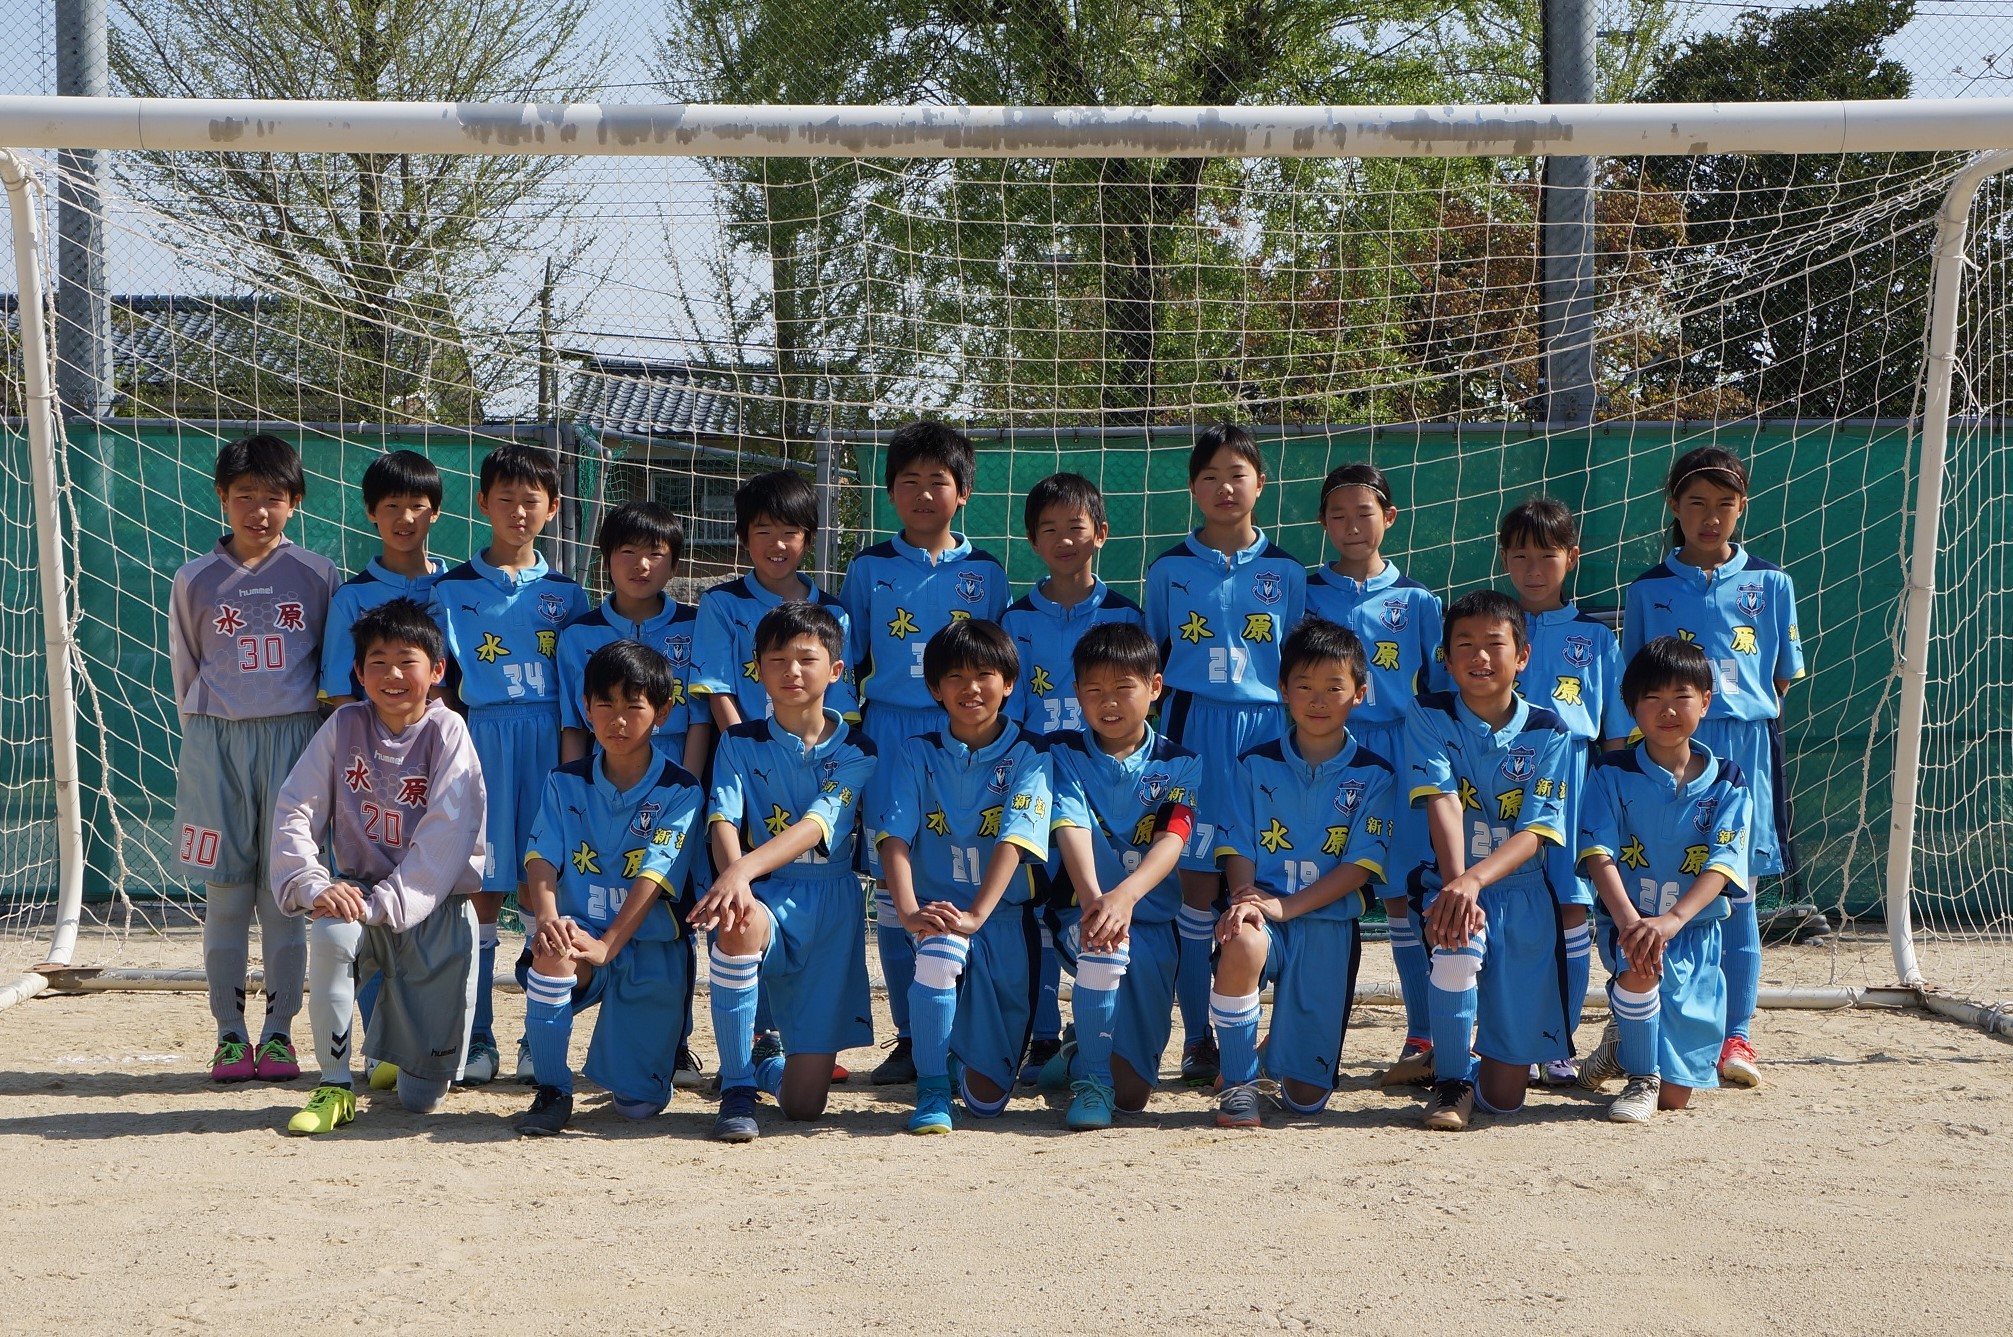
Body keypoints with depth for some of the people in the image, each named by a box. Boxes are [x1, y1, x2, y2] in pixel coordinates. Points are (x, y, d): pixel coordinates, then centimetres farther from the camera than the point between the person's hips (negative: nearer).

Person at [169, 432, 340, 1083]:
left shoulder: (318, 575, 3)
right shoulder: (195, 580, 5)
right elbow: (185, 668, 13)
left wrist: (318, 734, 9)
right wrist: (206, 738, 11)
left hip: (293, 740, -1)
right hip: (216, 743, 1)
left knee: (285, 894, 1)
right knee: (226, 896, 2)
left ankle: (278, 1032, 9)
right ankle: (230, 1035, 9)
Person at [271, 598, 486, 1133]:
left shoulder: (447, 732, -8)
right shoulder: (345, 726, -1)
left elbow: (446, 835, -17)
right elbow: (294, 811, -6)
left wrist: (385, 903, -26)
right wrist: (313, 885, -23)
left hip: (432, 906, -2)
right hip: (358, 891, 2)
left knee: (422, 1097, -6)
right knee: (329, 934, -38)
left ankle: (395, 1040, 33)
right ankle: (335, 1086, -19)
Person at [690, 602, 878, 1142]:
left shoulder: (855, 752, 1)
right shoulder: (740, 743, 4)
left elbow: (816, 827, -16)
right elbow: (723, 820, -12)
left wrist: (744, 869, -35)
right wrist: (732, 880, -36)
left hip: (828, 908, 0)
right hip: (759, 898, 0)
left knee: (803, 1104, -5)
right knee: (739, 927, -42)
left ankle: (768, 1061, 37)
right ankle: (736, 1089, -20)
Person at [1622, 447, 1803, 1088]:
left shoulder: (1769, 584, 9)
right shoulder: (1648, 590, 8)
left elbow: (1781, 679, 13)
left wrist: (1751, 719, 3)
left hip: (1745, 747, 0)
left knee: (1737, 891, 1)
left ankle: (1736, 1037, 7)